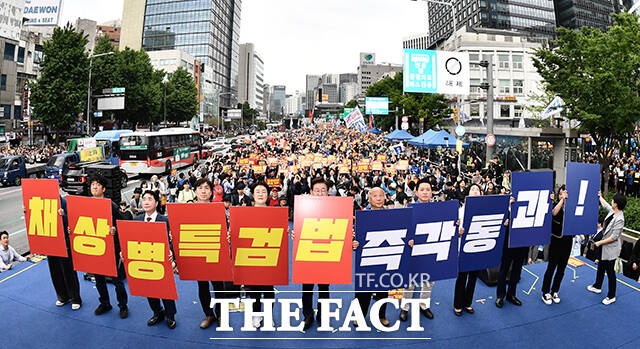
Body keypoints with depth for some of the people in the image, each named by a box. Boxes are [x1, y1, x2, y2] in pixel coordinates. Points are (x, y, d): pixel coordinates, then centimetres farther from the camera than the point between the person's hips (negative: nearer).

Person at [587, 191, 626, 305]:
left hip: (611, 249, -9)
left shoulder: (619, 220, -28)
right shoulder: (612, 211, -2)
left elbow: (614, 237, -26)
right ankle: (597, 286, 42)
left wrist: (600, 242, -17)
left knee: (610, 271, 3)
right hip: (605, 246, 9)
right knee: (601, 267, 24)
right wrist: (600, 196, 34)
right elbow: (605, 205, 23)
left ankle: (611, 296, 17)